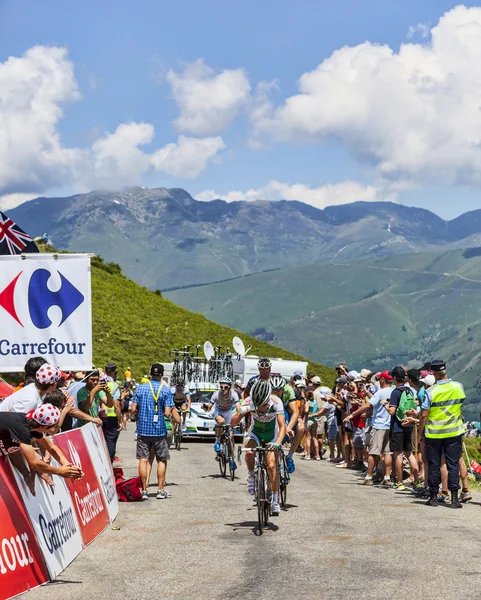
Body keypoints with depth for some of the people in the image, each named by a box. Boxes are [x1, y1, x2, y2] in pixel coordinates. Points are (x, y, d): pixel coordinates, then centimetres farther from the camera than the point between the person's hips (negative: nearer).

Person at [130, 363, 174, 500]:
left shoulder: (140, 388, -2)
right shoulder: (166, 390, -7)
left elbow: (133, 409, -2)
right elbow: (167, 413, -12)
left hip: (143, 429, 1)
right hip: (159, 430, -1)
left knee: (143, 460, 5)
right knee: (162, 460, 10)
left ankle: (144, 490, 6)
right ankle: (160, 490, 9)